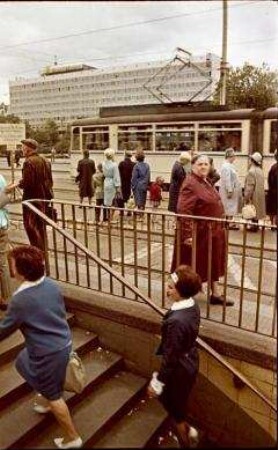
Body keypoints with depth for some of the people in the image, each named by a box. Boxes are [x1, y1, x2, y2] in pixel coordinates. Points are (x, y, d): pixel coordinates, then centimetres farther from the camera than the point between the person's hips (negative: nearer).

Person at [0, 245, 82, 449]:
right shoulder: (52, 285, -6)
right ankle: (45, 400, 54)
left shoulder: (20, 299, -26)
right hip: (64, 343, 8)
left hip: (48, 353, -8)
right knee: (23, 362, 32)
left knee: (54, 395, 15)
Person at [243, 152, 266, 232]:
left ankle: (254, 226, 3)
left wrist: (246, 197, -18)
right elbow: (260, 184, 15)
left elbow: (250, 186, -22)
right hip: (259, 194, 9)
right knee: (256, 210, 15)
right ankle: (255, 225, 22)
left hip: (253, 195, -9)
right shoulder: (260, 170, 10)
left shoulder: (251, 171, -19)